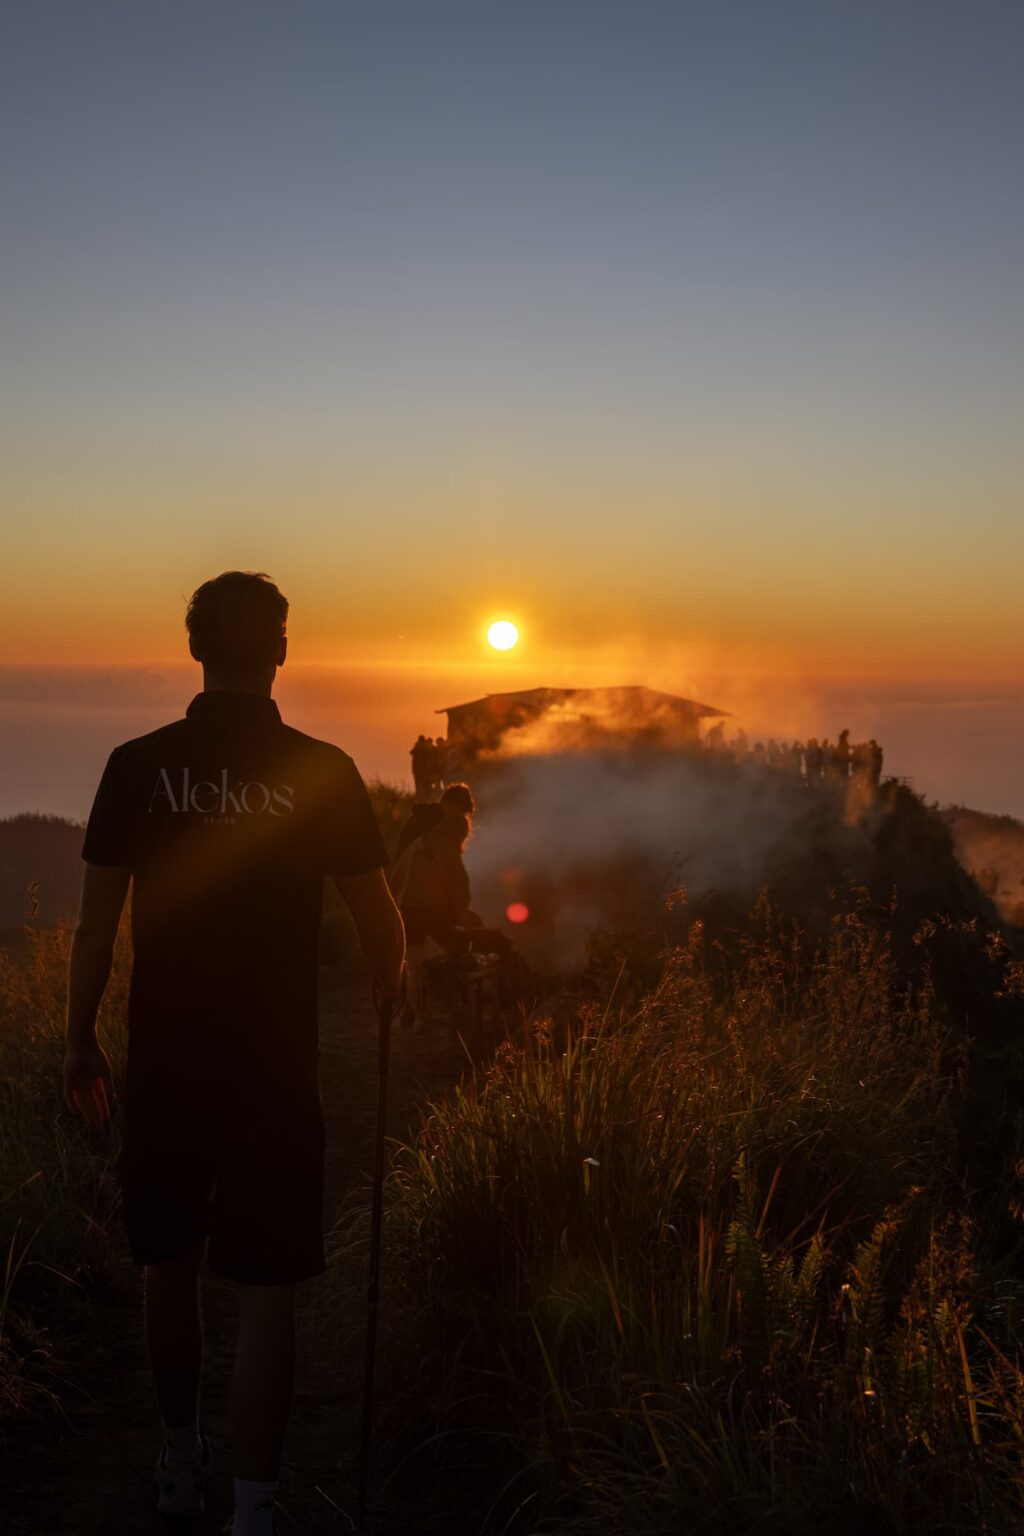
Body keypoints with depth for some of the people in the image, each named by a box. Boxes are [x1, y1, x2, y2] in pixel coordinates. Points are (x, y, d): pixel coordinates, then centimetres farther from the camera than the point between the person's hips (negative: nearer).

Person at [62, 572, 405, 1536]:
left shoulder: (138, 767, -5)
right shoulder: (322, 772, -7)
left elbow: (96, 924, -3)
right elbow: (376, 918, -1)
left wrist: (81, 1041, 10)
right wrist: (389, 979, 21)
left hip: (163, 1062, 2)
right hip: (275, 1067, -2)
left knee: (169, 1266, 20)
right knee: (265, 1289, 5)